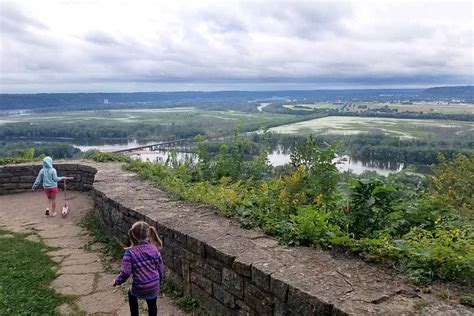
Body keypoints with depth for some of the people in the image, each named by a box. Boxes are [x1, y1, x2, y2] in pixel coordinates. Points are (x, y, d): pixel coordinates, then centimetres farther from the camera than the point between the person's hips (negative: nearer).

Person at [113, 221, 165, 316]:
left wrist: (117, 281, 3)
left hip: (139, 288, -2)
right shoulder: (154, 249, -4)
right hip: (154, 286, 2)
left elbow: (125, 273, -18)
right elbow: (161, 269, 1)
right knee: (152, 304, 27)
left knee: (131, 293, 33)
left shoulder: (130, 253, -15)